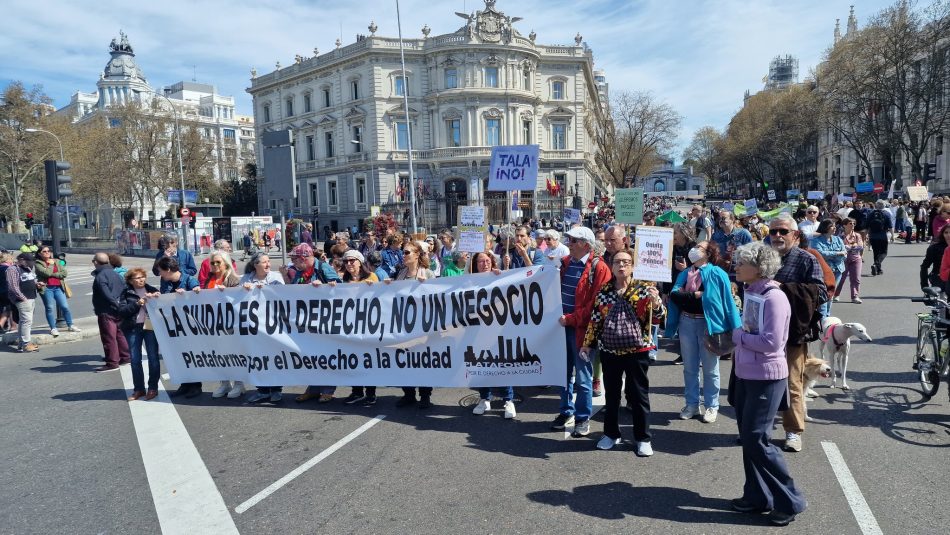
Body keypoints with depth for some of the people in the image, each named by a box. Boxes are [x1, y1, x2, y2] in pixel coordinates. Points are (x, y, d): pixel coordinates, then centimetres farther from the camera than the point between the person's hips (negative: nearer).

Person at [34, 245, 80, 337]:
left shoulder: (57, 261, 13)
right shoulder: (38, 263, 1)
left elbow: (64, 273, 2)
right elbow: (47, 273, -16)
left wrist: (53, 274, -7)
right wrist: (51, 264, -3)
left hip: (58, 287, 3)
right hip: (46, 288, -3)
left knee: (65, 307, 3)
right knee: (50, 308, 1)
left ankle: (70, 326, 13)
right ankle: (53, 328, 7)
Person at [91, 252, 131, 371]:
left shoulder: (99, 277, -15)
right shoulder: (114, 273, 10)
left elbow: (107, 295, -23)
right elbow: (125, 288, 11)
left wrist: (116, 306, -16)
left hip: (107, 312, -9)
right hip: (118, 311, 9)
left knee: (108, 337, -3)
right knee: (119, 334, 18)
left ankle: (112, 363, 1)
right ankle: (126, 357, 25)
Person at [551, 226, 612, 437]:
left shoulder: (598, 268, -10)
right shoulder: (565, 262, 10)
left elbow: (595, 304, -16)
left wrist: (571, 319, -17)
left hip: (581, 328, -6)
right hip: (563, 325, 6)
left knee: (583, 376, 4)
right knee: (564, 372, 15)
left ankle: (583, 419, 17)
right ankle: (566, 412, 29)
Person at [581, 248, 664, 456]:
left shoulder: (644, 288, -3)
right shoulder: (604, 291, 5)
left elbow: (657, 316, -8)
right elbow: (595, 319, 10)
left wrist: (655, 301, -28)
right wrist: (587, 343, 10)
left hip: (637, 350, -3)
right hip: (609, 350, 3)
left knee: (640, 394, 6)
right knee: (611, 394, 13)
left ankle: (643, 438, 19)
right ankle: (611, 434, 28)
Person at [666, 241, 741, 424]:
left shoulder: (717, 274, -7)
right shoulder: (684, 274, 10)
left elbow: (728, 302, -10)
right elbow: (674, 295, -4)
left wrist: (734, 330, -13)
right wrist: (695, 295, -16)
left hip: (708, 323, -5)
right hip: (686, 322, 5)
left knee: (710, 369, 8)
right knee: (689, 367, 13)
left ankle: (711, 406, 20)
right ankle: (692, 404, 25)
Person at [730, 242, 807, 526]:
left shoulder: (774, 297, -18)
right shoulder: (751, 292, 7)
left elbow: (771, 343, -23)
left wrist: (738, 336, -12)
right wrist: (739, 335, -2)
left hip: (767, 378, -8)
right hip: (746, 374, 8)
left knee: (757, 439, -3)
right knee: (747, 436, 14)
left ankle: (789, 500, 13)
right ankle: (757, 496, 27)